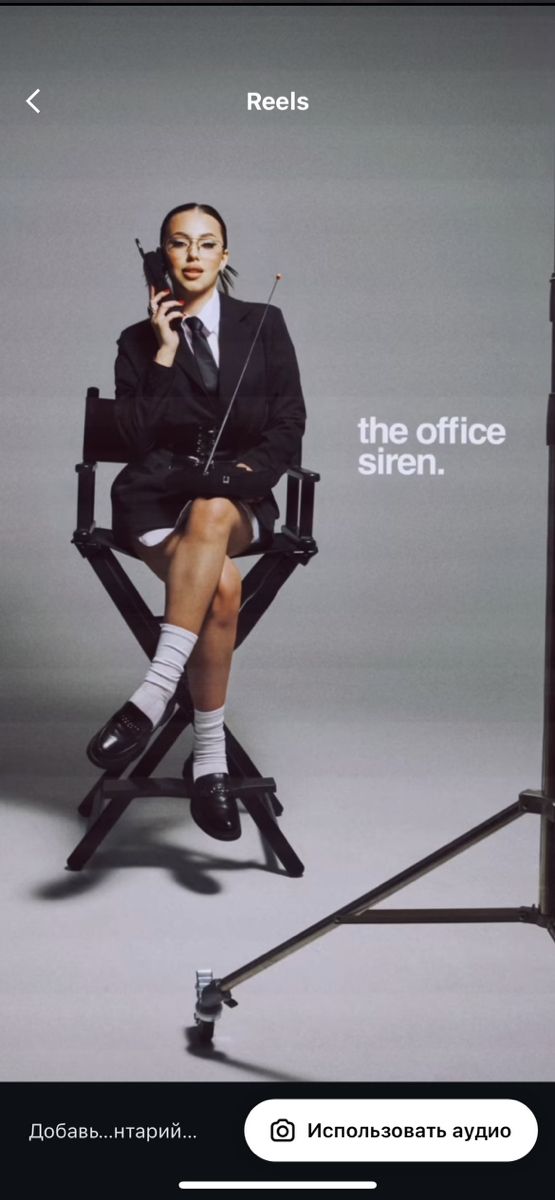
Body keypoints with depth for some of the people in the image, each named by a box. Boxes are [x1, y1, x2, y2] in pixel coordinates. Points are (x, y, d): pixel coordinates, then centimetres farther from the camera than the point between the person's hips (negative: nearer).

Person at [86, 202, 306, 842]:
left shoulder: (264, 325, 13)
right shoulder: (138, 341, 13)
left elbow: (288, 428, 7)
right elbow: (137, 437, 0)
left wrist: (248, 470, -11)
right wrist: (164, 353, -4)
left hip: (241, 498, 0)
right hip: (157, 495, 0)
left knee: (212, 510, -41)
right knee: (222, 584, -34)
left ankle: (155, 692, -44)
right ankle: (210, 758, -30)